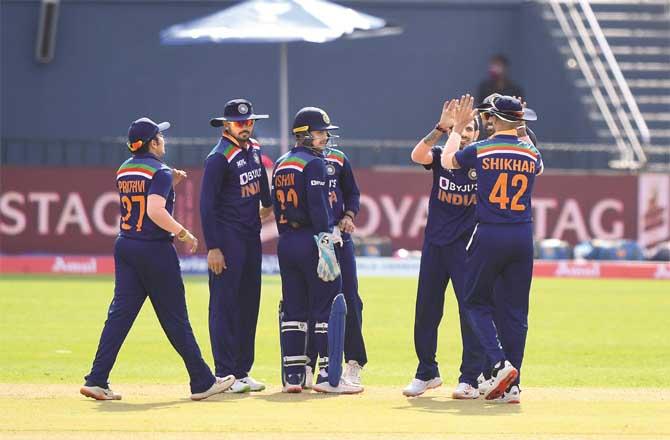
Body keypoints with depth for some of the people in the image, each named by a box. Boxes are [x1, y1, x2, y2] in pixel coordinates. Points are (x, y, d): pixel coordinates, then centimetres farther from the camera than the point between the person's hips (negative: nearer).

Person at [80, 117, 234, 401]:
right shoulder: (160, 172, -12)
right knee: (175, 318, 0)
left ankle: (97, 380, -7)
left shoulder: (124, 171, 12)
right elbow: (155, 210, -26)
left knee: (120, 313, 3)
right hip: (154, 250, -7)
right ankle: (202, 383, 8)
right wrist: (183, 233, -16)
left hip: (125, 247, 7)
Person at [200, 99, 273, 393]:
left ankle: (242, 371, 15)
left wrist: (267, 203, 42)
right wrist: (213, 248, -20)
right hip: (228, 239, -8)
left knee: (249, 304, 9)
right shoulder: (219, 158, -14)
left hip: (252, 236, 8)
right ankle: (224, 374, -6)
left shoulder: (253, 149, 9)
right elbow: (207, 204, -16)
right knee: (225, 305, -7)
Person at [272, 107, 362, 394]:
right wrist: (325, 245, -20)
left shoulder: (280, 165, 16)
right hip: (310, 240, -8)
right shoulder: (313, 163, -10)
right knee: (327, 306, -5)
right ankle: (327, 375, -8)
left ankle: (292, 375, 9)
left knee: (293, 309, 10)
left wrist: (287, 239, 19)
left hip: (286, 241, 8)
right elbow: (318, 208, -18)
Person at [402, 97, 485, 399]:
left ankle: (471, 379, -1)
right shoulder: (440, 156, 3)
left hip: (468, 247, -2)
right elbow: (417, 155, -18)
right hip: (434, 244, 2)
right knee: (426, 310, 8)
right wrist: (442, 127, -29)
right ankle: (427, 374, 23)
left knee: (472, 309, -8)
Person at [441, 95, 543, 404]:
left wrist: (458, 127, 29)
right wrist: (520, 132, 33)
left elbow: (447, 160, 16)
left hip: (488, 236, -3)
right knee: (515, 310, 7)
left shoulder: (479, 151, -4)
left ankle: (499, 363, -12)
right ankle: (511, 386, 6)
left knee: (476, 301, 10)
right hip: (523, 238, 3)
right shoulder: (531, 154, 4)